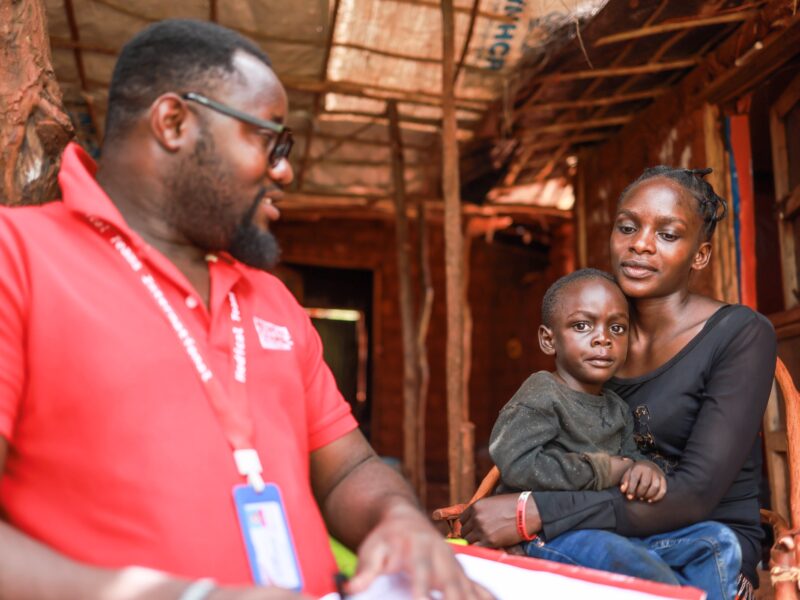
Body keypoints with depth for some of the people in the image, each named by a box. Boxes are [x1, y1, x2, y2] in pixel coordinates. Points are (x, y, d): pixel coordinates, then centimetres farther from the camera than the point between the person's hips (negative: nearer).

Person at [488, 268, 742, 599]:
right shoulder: (540, 397, -12)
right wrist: (607, 470, -17)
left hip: (612, 528, 9)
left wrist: (644, 469, -9)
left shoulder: (616, 408, 14)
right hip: (548, 533, -8)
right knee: (642, 570, -35)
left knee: (718, 541, 3)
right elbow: (518, 464, -25)